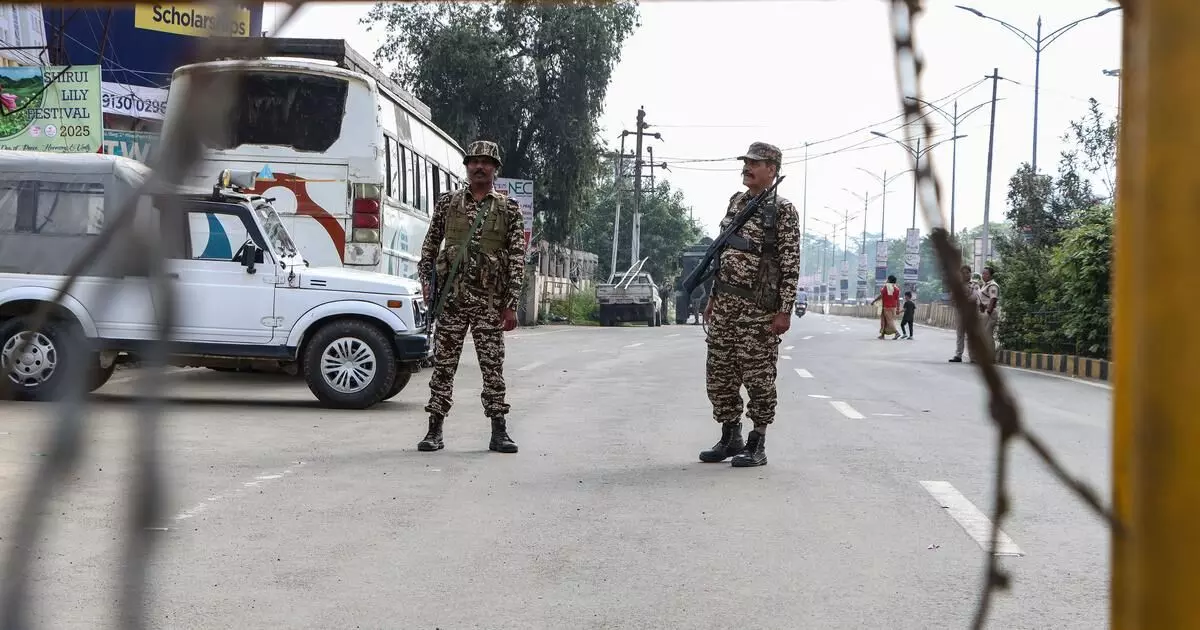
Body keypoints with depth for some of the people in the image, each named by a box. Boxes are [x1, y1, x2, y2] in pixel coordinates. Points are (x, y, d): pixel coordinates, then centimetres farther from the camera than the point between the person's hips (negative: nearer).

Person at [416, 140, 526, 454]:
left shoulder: (509, 209, 5)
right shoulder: (447, 203, 9)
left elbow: (517, 259, 1)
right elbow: (429, 246, 14)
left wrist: (511, 305, -5)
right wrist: (426, 281, 1)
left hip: (490, 301, -1)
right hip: (450, 298, 1)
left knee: (493, 367, 1)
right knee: (443, 365, 2)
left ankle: (499, 432, 8)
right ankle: (435, 430, 8)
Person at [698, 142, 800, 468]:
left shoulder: (783, 211, -6)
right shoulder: (736, 201, 15)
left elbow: (791, 264, -10)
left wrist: (785, 310, -15)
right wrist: (713, 297, 17)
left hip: (759, 306, -7)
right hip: (725, 302, 7)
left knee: (758, 376, -2)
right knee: (719, 373, 9)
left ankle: (757, 445, 8)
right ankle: (731, 438, 21)